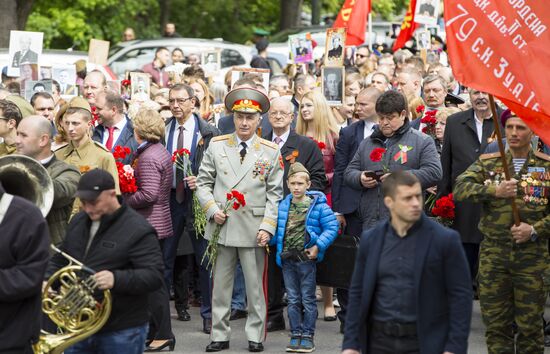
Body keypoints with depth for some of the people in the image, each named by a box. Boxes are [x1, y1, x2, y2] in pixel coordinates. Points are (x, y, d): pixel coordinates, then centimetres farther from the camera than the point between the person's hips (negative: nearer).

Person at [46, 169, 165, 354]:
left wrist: (116, 279, -34)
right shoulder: (78, 222, 11)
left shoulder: (138, 230, -11)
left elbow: (155, 276, -18)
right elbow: (59, 260, 23)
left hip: (122, 333, -6)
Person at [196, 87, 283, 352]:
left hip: (254, 229, -1)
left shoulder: (271, 151, 3)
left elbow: (274, 193, 2)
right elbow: (203, 183, 9)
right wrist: (212, 210, -7)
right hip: (222, 227, 1)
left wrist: (268, 227, -7)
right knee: (220, 284, 6)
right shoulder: (216, 146, 6)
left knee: (255, 285, 3)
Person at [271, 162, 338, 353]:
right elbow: (277, 229, 16)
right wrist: (269, 239, -2)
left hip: (306, 258, -4)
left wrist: (318, 246, -14)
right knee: (293, 300, 10)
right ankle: (296, 335, 17)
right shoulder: (282, 205, 6)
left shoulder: (318, 205, -7)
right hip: (287, 258, 4)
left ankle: (307, 336, 10)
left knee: (308, 299, 4)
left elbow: (331, 227, -7)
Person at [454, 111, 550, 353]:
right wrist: (494, 191, -19)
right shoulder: (487, 163, 8)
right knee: (495, 323, 5)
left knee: (530, 324, 4)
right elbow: (460, 188, -6)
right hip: (493, 254, 2)